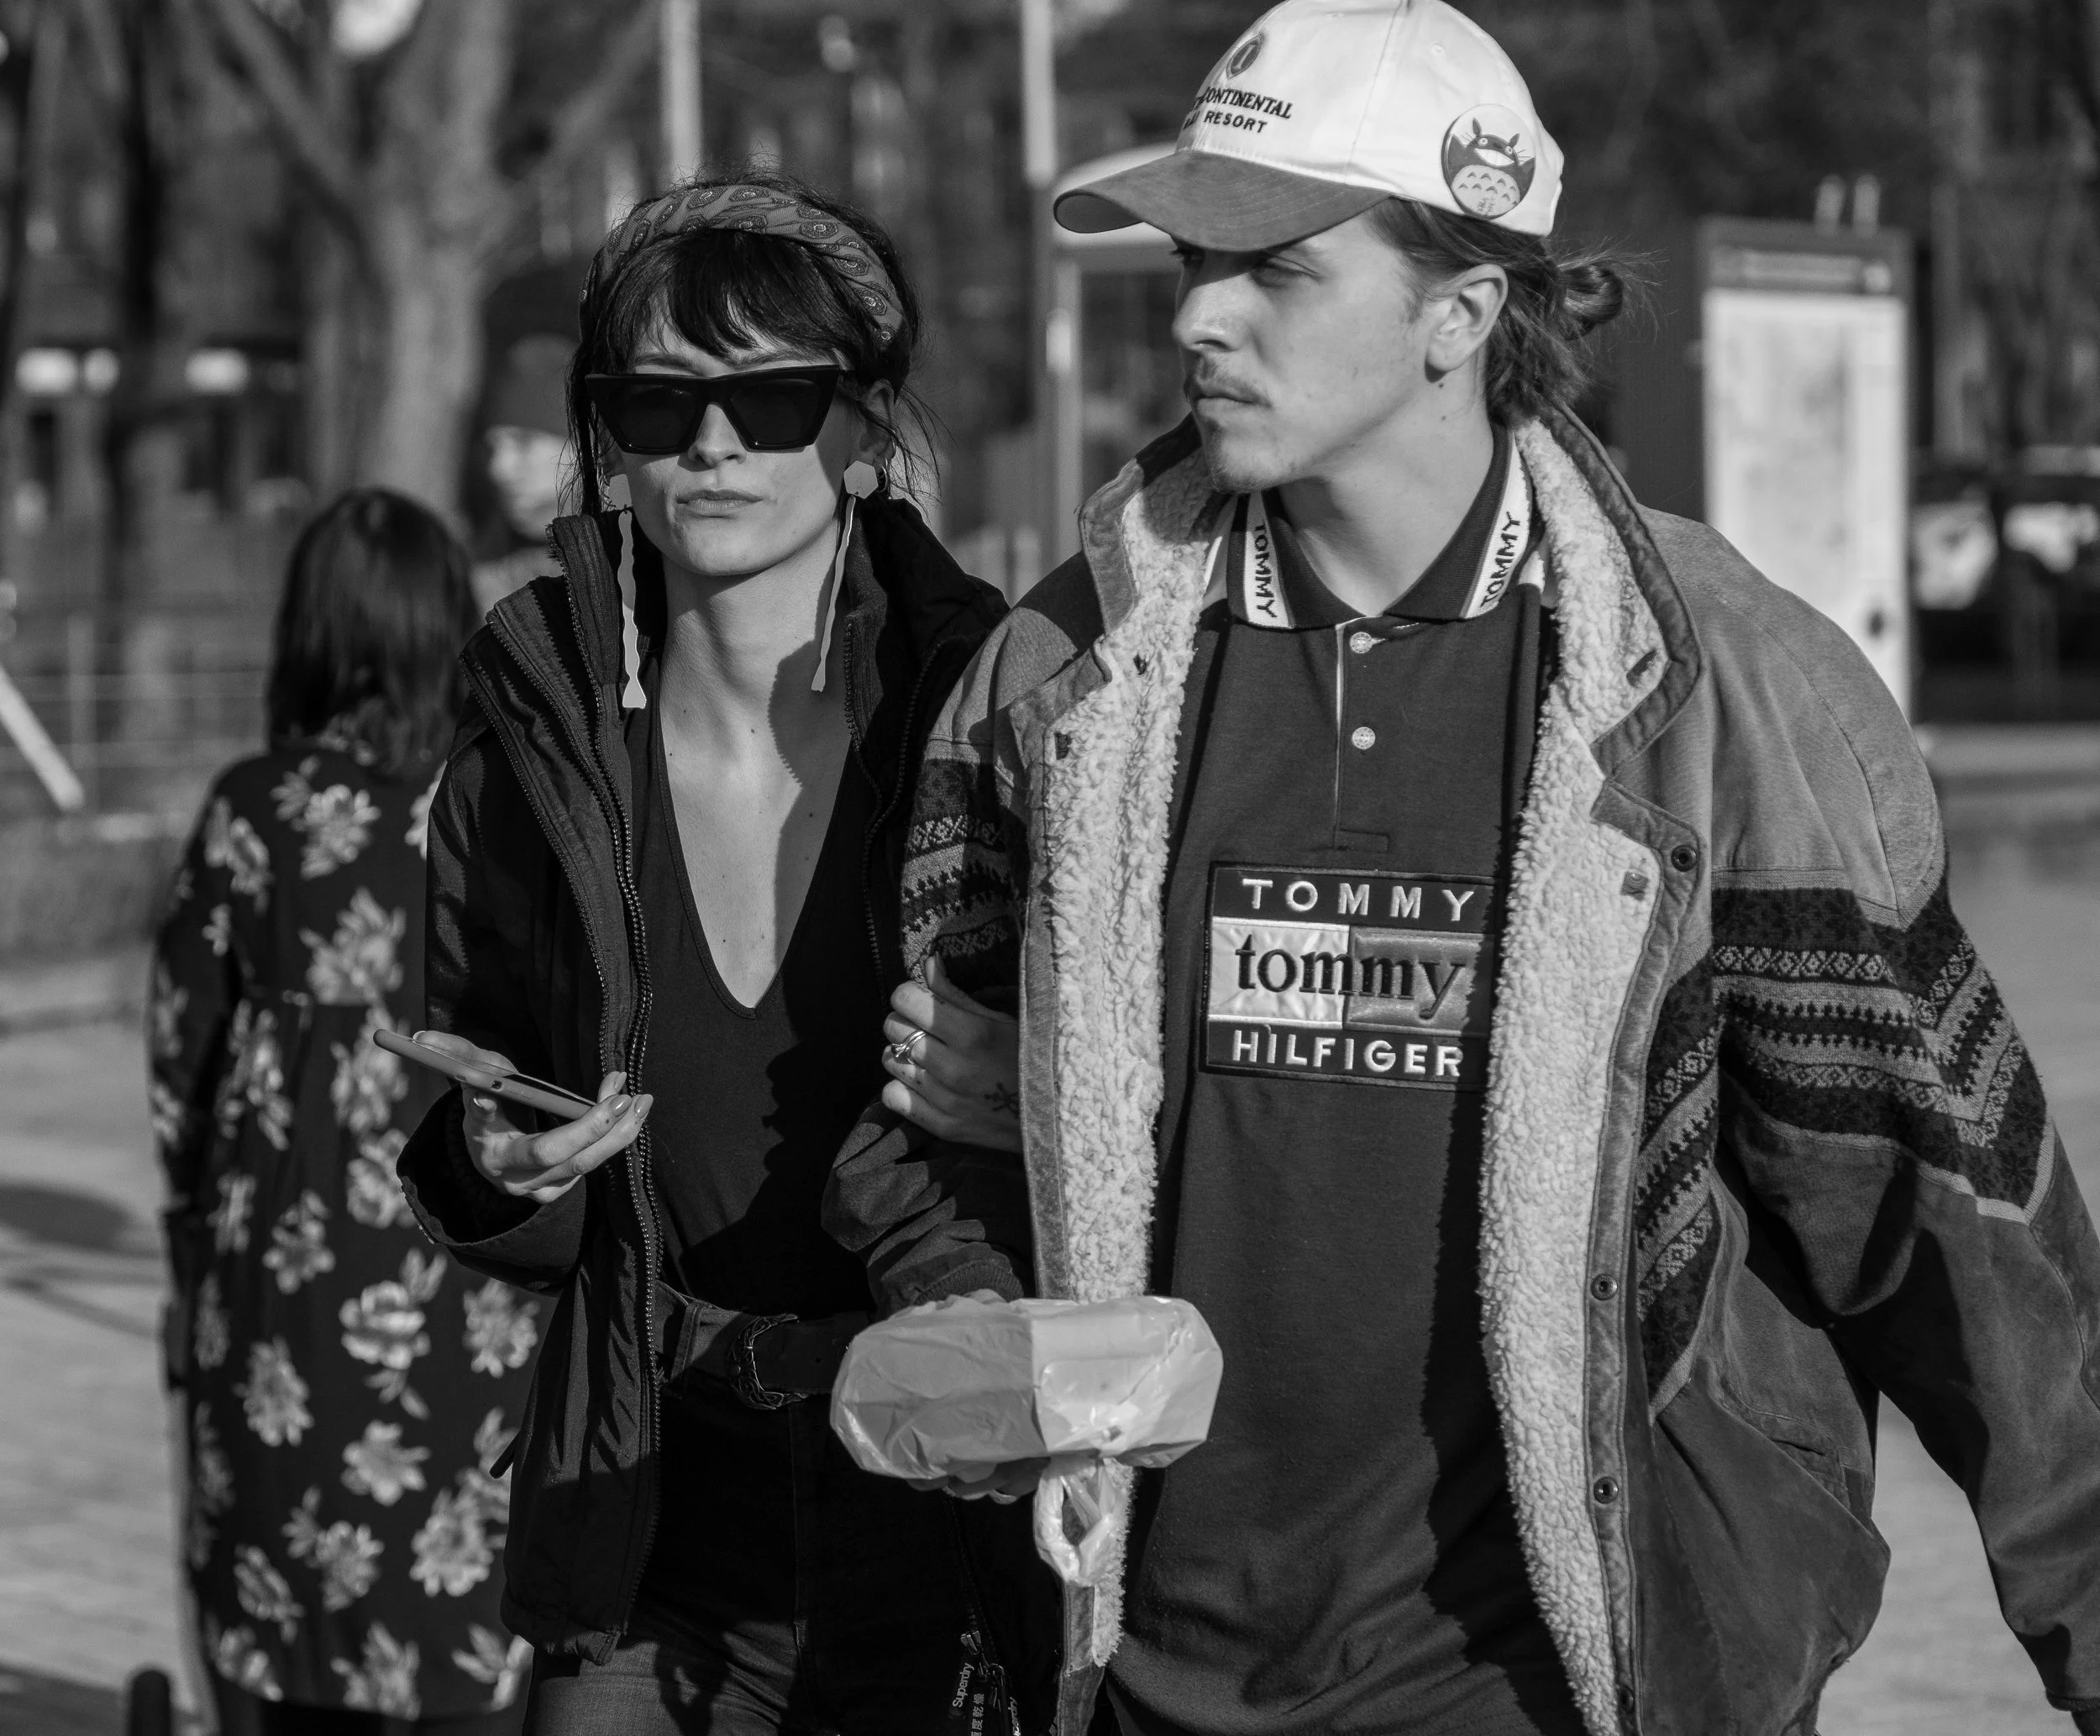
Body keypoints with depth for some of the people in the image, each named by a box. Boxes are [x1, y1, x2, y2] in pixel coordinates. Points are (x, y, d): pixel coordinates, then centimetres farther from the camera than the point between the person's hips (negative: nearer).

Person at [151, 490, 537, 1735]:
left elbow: (184, 1045, 2)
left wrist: (200, 1226, 15)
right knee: (466, 1588, 4)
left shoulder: (253, 813, -3)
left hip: (285, 1259, 1)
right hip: (469, 1281, -1)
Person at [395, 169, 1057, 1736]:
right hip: (657, 1537, 3)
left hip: (968, 1534, -2)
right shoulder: (527, 769, -1)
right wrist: (498, 1174, -10)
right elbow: (506, 1241, 10)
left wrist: (1041, 1112, -21)